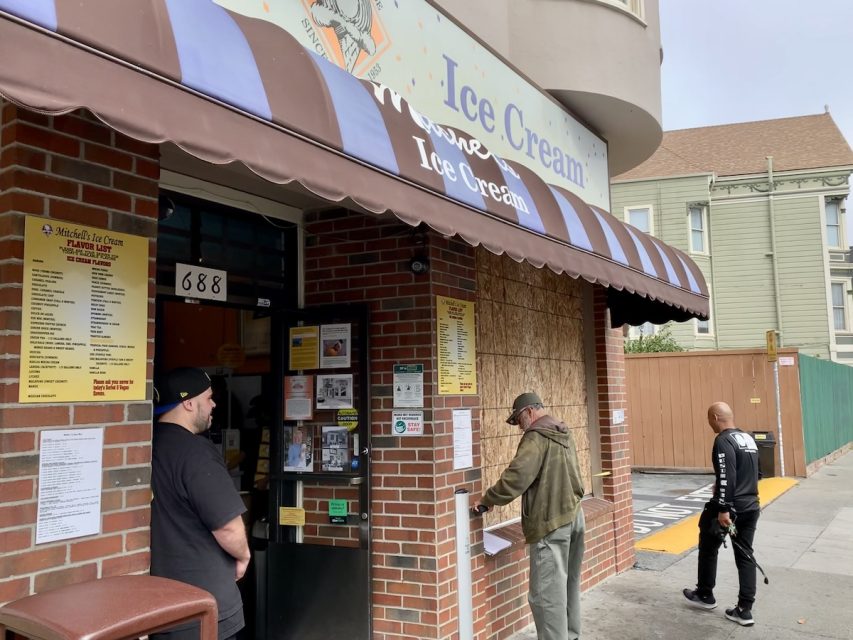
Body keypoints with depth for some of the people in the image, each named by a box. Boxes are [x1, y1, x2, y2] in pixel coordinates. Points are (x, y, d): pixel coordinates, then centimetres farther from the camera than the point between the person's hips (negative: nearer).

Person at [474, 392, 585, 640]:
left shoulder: (537, 437, -15)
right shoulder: (564, 434, 13)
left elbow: (517, 476, -23)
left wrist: (488, 500, -12)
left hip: (551, 522, -10)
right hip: (574, 515, 10)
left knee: (546, 593, -4)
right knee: (569, 583, 19)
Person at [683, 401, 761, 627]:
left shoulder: (723, 441, -16)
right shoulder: (748, 438, 12)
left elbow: (726, 476, -24)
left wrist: (723, 509, -23)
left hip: (730, 507, -8)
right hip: (751, 507, 8)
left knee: (708, 547, 12)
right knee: (745, 555, 10)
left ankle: (704, 595, 27)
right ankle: (744, 610, 11)